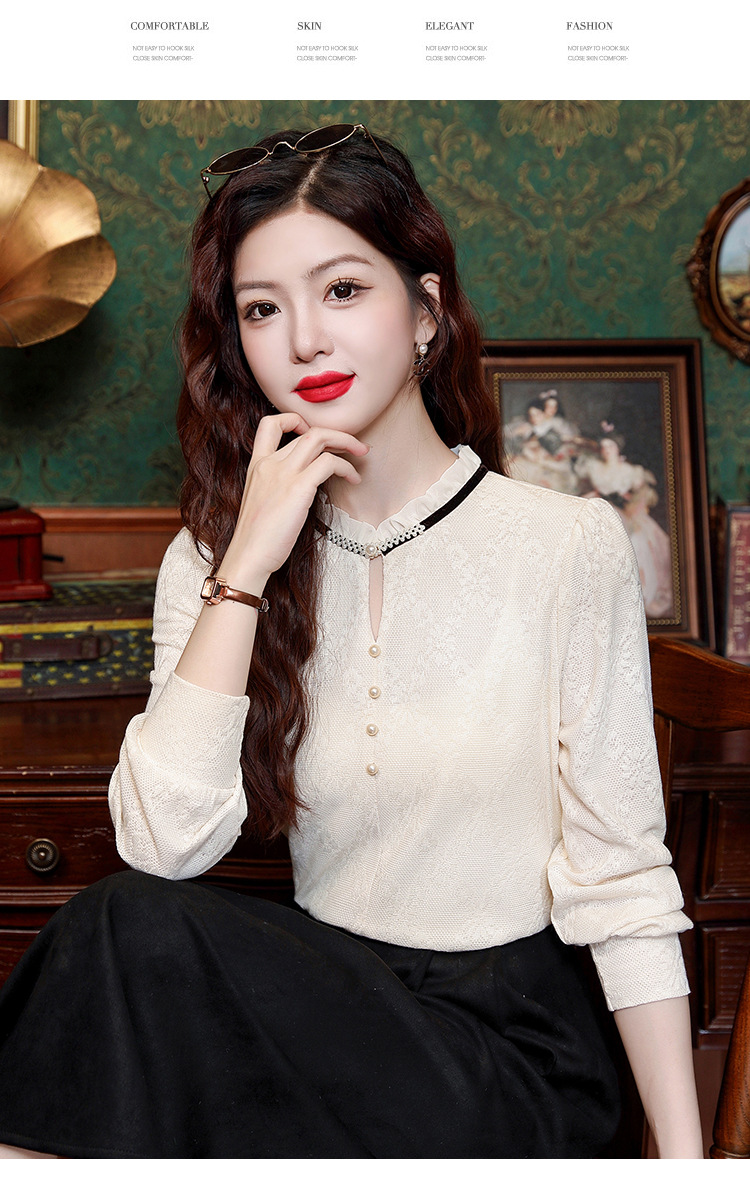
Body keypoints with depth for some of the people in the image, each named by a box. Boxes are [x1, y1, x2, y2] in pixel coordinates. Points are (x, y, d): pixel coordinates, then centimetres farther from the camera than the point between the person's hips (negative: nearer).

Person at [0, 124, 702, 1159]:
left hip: (506, 1042, -2)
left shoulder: (570, 546, -9)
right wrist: (248, 565, -18)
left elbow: (620, 884, -8)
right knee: (134, 917, -28)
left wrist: (684, 1153, -10)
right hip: (325, 1010, 3)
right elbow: (164, 845, -14)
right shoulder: (215, 562, 1)